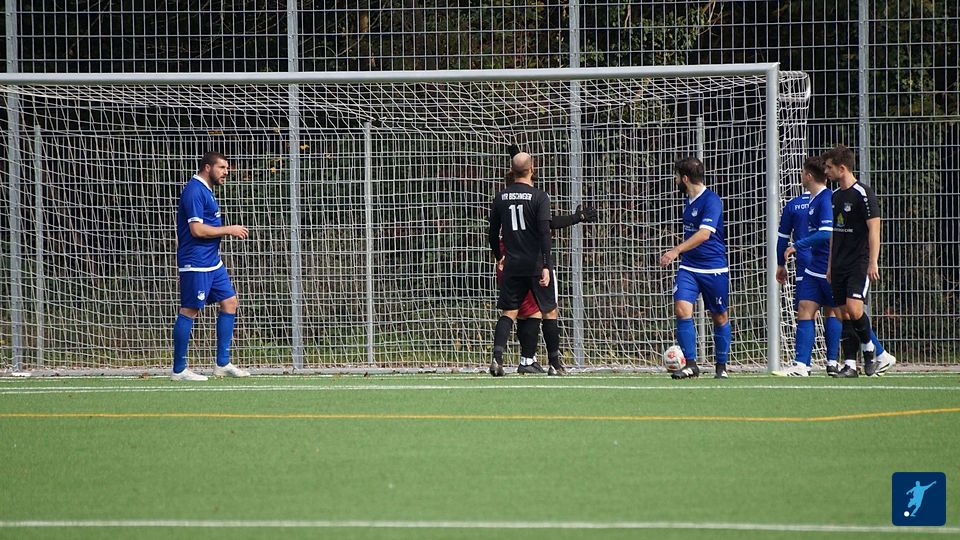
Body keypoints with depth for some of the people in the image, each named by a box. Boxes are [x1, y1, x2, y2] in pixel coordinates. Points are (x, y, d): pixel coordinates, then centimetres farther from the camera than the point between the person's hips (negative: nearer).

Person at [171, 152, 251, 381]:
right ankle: (179, 369, -1)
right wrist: (229, 230, -14)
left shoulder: (204, 190, 17)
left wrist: (229, 231, 15)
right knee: (189, 311, -5)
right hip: (196, 264, -11)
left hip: (212, 262, 11)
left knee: (229, 302, 10)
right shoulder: (194, 191, -16)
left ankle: (223, 364, 14)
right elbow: (197, 229, -23)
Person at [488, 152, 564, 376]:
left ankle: (497, 356, -17)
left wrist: (499, 257, 28)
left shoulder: (501, 198, 5)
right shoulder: (539, 197, -8)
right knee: (549, 311, 9)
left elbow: (493, 233, 12)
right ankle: (555, 364, 12)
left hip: (512, 265, 3)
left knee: (508, 312, 4)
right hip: (537, 264, -3)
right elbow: (545, 233, -15)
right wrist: (546, 266, -17)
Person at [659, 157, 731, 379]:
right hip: (689, 267, 6)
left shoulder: (711, 200, -15)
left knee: (719, 317, 6)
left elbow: (704, 234, -28)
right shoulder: (688, 200, 10)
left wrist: (677, 250, -35)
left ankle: (721, 366, 21)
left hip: (714, 268, -6)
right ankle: (690, 365, -11)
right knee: (682, 309, -13)